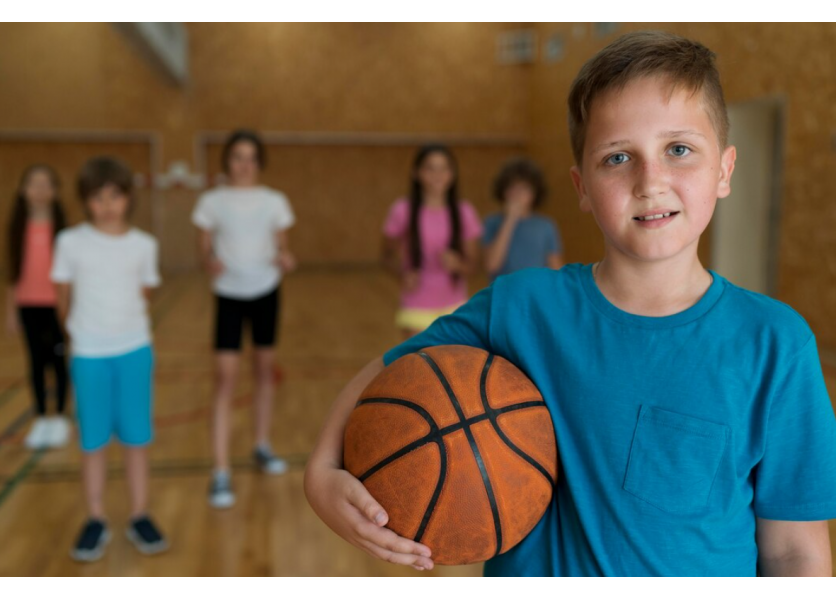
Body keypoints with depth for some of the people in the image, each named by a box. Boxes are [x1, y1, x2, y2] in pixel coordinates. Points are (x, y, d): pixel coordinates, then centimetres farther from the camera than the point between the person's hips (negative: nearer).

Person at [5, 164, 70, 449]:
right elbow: (13, 270, 5)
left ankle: (60, 419, 17)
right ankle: (41, 420, 19)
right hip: (28, 304, 2)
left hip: (56, 304, -2)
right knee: (36, 362, 9)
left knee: (58, 360, 6)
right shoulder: (19, 227, 2)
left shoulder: (61, 226, -5)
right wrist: (10, 310, 5)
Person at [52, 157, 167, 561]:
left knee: (137, 437, 7)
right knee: (93, 440, 6)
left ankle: (139, 518, 19)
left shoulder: (144, 245, 0)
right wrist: (79, 329, 11)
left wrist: (125, 324, 6)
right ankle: (96, 522, 19)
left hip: (135, 349, 1)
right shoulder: (70, 242, -4)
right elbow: (63, 299, 5)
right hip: (89, 353, -1)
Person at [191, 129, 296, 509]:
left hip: (266, 292, 3)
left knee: (265, 369, 12)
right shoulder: (212, 202, -3)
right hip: (229, 295, -2)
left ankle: (262, 447, 31)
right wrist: (210, 263, -24)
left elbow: (283, 248, 4)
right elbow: (204, 249, -2)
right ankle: (221, 474, -6)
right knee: (226, 378, -9)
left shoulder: (275, 202, 1)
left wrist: (286, 261, -18)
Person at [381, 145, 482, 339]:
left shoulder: (464, 213, -4)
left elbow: (472, 264, 1)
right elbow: (388, 256, 2)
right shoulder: (403, 211, -10)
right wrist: (403, 274, -18)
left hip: (454, 308, 2)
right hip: (416, 308, -2)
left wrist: (457, 263, -21)